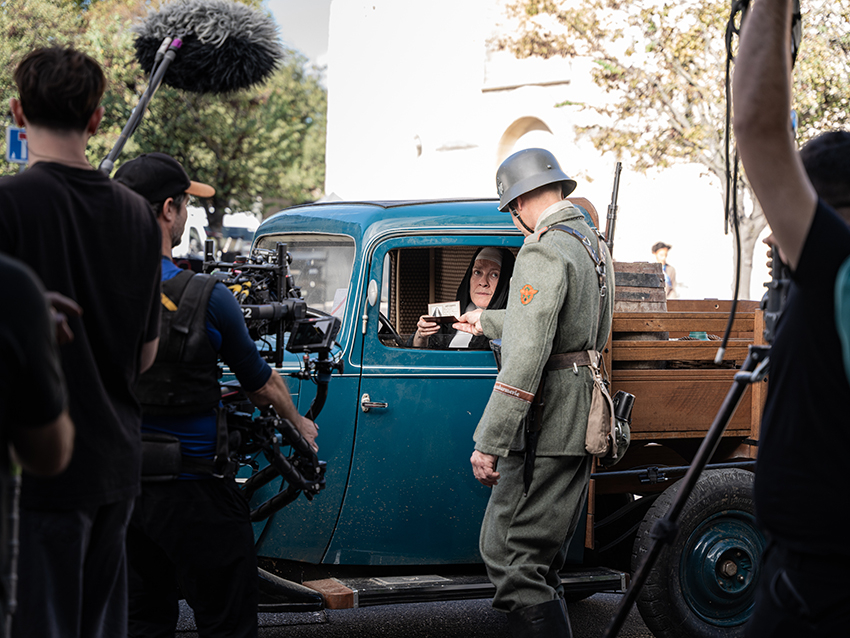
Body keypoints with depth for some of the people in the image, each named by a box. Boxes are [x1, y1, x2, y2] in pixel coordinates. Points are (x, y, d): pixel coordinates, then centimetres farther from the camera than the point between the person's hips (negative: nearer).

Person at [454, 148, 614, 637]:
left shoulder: (544, 251, -16)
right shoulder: (592, 242, 15)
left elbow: (528, 355, -23)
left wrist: (491, 441, -22)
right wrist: (485, 321, 46)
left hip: (547, 427, -10)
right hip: (581, 423, 10)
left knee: (511, 559, -8)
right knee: (542, 559, 16)